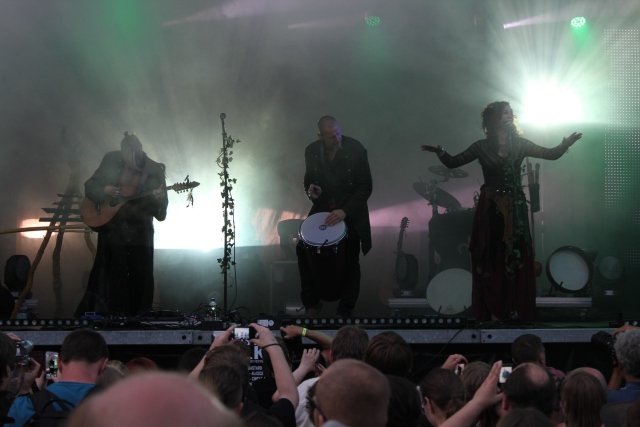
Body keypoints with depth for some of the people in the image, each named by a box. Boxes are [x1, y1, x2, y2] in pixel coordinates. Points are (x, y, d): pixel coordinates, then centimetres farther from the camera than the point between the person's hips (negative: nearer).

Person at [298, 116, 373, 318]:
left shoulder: (356, 149, -16)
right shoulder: (312, 151, -4)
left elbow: (365, 186, -13)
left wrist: (345, 211, -22)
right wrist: (312, 190, -14)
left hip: (350, 212, -3)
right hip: (323, 208, 3)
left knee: (349, 261, -2)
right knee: (303, 248, -10)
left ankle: (345, 312, 14)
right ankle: (311, 303, 7)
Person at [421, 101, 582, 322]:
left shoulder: (519, 145, 7)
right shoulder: (482, 147, 2)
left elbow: (551, 154, 4)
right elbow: (453, 162, 1)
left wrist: (565, 144, -14)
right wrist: (440, 152, -18)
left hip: (515, 208, 2)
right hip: (490, 209, -2)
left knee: (516, 258, -1)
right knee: (492, 259, -2)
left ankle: (515, 310, 4)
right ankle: (494, 310, 2)